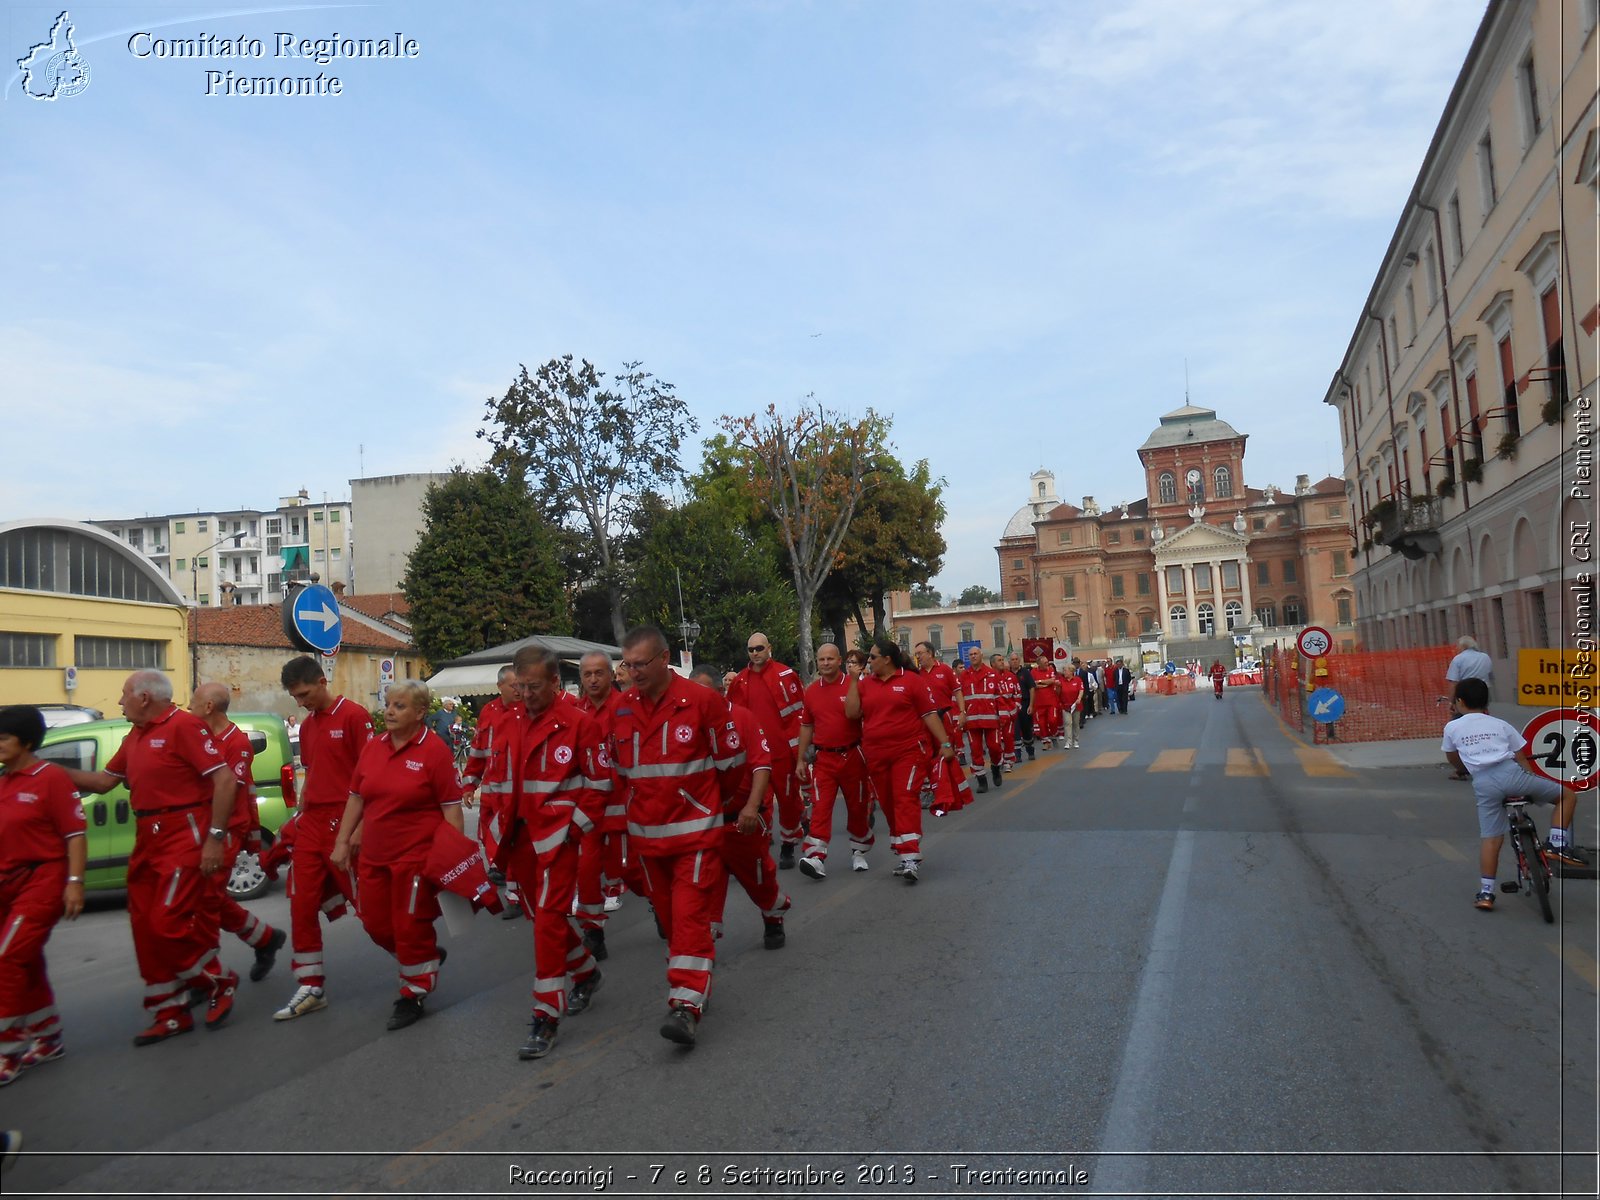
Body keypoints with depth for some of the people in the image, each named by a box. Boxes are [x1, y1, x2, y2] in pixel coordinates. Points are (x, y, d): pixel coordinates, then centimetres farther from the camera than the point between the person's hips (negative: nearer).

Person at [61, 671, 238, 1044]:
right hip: (148, 839, 9)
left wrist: (215, 838, -20)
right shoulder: (135, 736, 15)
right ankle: (170, 1014, 22)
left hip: (183, 837, -9)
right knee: (146, 928, 11)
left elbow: (225, 780, -19)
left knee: (167, 923, -11)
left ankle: (218, 982, 13)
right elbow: (104, 781, 24)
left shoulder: (184, 726, -13)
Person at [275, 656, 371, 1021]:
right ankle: (311, 987, 17)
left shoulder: (353, 715, -11)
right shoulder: (307, 725, 13)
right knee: (302, 905, 7)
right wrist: (298, 817, 15)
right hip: (311, 823, 7)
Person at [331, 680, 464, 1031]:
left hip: (416, 856, -6)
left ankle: (412, 995, 25)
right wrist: (343, 841, 11)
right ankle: (427, 957, 40)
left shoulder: (434, 750, -14)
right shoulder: (373, 747, 4)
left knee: (410, 928, 4)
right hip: (373, 856, 7)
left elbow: (451, 806, -14)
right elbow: (356, 797, 13)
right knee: (376, 923, 15)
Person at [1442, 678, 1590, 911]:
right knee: (1567, 795, 19)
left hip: (1483, 784, 1)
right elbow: (1521, 758, 17)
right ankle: (1557, 845, 8)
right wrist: (1534, 785, 25)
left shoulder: (1452, 728, 17)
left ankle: (1486, 893, 5)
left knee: (1491, 838, 8)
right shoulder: (1501, 725, 19)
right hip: (1509, 773, -1)